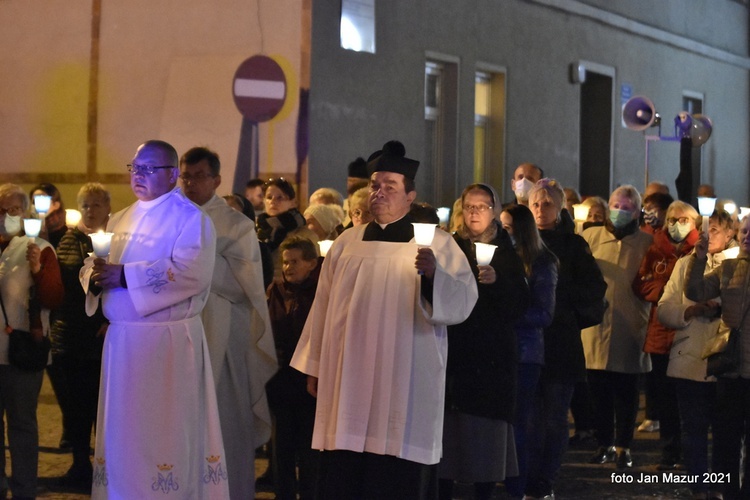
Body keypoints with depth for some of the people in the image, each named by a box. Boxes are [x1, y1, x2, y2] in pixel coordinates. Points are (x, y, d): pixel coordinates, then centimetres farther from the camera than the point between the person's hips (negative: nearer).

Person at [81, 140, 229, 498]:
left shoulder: (190, 218, -5)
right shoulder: (120, 221, 19)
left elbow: (190, 271, -20)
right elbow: (93, 266, 16)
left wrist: (124, 275, -20)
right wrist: (95, 277, -9)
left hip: (167, 342, -7)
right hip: (121, 339, 7)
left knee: (164, 431, -4)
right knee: (121, 426, 9)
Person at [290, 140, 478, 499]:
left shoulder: (437, 244, 0)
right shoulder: (346, 243, 11)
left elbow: (463, 300, -11)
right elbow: (324, 308, 13)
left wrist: (433, 274, -30)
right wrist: (314, 367, 11)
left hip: (406, 384, -3)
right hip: (349, 378, 3)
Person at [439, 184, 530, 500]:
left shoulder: (506, 254, 10)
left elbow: (521, 305, 0)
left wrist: (497, 281, -15)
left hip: (493, 358, 1)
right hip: (453, 353, 0)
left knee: (487, 432, -3)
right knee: (449, 430, -7)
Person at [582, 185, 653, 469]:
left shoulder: (647, 243, 6)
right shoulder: (590, 237, 8)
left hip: (630, 329, -1)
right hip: (596, 326, 1)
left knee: (626, 392, 3)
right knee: (599, 391, 6)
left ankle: (623, 447, 14)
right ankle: (604, 444, 19)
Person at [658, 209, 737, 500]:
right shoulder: (685, 264, 15)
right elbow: (664, 309, 8)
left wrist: (722, 310, -17)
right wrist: (691, 311, -10)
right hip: (689, 363, 2)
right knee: (693, 428, 4)